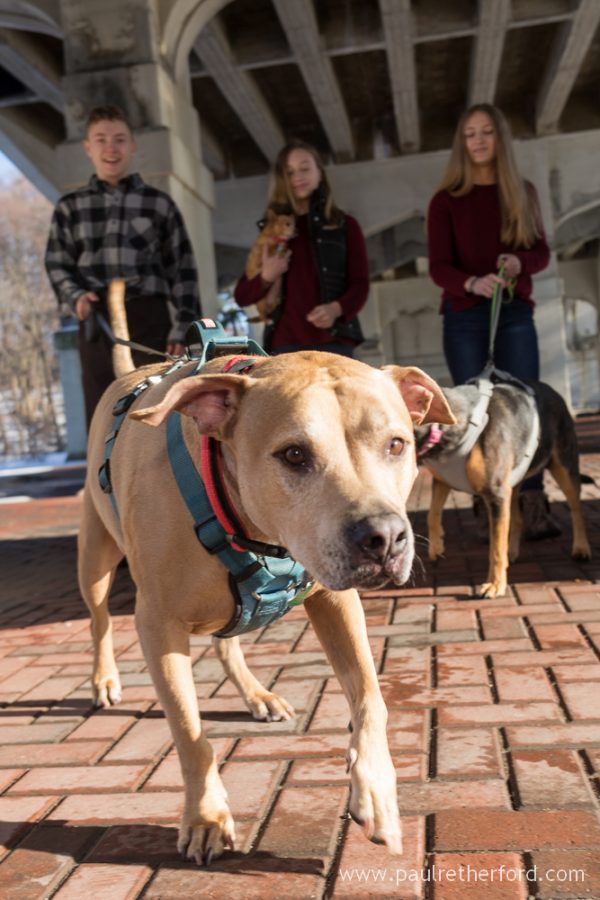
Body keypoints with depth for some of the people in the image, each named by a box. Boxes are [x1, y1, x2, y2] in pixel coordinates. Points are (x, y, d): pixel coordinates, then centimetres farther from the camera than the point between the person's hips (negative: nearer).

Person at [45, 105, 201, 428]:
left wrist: (183, 325, -2)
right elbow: (56, 264, 12)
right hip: (97, 323, 1)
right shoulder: (70, 207, 12)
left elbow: (183, 269, 7)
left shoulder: (159, 203, 9)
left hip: (149, 319, -1)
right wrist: (75, 295, -10)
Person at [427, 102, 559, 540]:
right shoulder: (446, 200, 3)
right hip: (465, 318, -1)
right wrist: (472, 283, -25)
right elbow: (438, 267, -4)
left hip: (516, 315, 2)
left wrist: (520, 261, -14)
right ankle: (489, 511, 1)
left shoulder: (523, 192, 11)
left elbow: (542, 252, 10)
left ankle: (535, 510, -7)